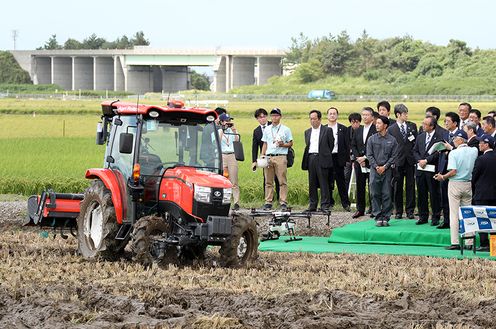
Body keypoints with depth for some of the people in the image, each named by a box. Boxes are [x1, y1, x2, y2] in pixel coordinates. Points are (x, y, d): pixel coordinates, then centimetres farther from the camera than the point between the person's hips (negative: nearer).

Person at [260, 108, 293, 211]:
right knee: (268, 181, 2)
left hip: (281, 157, -3)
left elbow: (290, 143, 8)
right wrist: (262, 156, 8)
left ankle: (283, 202, -6)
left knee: (282, 181, -7)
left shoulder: (285, 129, 7)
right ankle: (268, 202, 4)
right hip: (268, 157, 3)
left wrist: (283, 144, -12)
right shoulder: (267, 130, 17)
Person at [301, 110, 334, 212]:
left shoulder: (327, 130, 2)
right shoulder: (307, 132, 17)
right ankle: (313, 205, 10)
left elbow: (331, 145, 5)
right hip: (310, 158, 5)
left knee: (323, 183, -6)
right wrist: (307, 157, 12)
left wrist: (325, 155, 7)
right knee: (312, 184, 6)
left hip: (321, 159, -5)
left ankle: (325, 205, -5)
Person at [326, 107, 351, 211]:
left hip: (338, 158, -1)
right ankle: (329, 202, 12)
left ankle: (345, 203, 4)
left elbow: (347, 144, 4)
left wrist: (347, 159, -1)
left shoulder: (343, 129, 5)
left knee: (341, 181, 0)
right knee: (328, 182, 4)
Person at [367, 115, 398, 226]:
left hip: (387, 170, -1)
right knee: (375, 194, -2)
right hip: (375, 170, 1)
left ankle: (386, 217, 3)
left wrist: (384, 167, -9)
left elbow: (394, 156, 1)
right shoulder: (372, 139, 7)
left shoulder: (392, 140, 4)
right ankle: (378, 217, 2)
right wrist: (376, 167, -8)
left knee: (387, 194, -2)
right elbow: (369, 155, 4)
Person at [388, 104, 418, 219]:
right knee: (397, 187, 3)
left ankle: (410, 211, 8)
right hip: (398, 161, -2)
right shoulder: (391, 129, 1)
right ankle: (398, 211, 10)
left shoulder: (412, 126, 8)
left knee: (410, 187, 3)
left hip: (410, 160, 2)